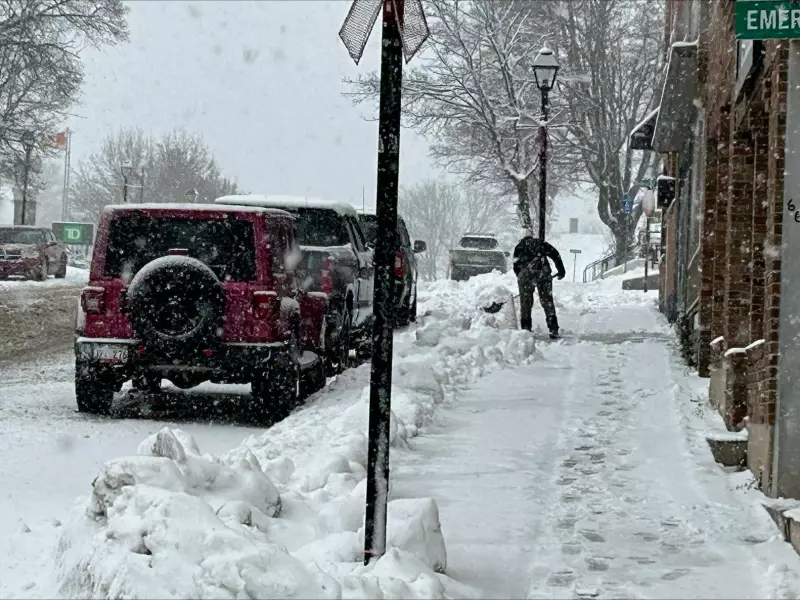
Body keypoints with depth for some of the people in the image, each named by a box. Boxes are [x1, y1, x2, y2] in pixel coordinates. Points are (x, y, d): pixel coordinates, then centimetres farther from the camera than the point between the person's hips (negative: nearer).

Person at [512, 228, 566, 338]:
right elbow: (555, 254, 12)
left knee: (525, 303, 12)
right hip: (543, 272, 1)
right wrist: (561, 270, 16)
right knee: (547, 301, 6)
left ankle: (526, 328, 11)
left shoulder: (519, 247, 22)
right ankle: (554, 330, 2)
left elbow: (516, 266, 19)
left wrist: (521, 278, 30)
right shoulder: (540, 243, 21)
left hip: (526, 273, -1)